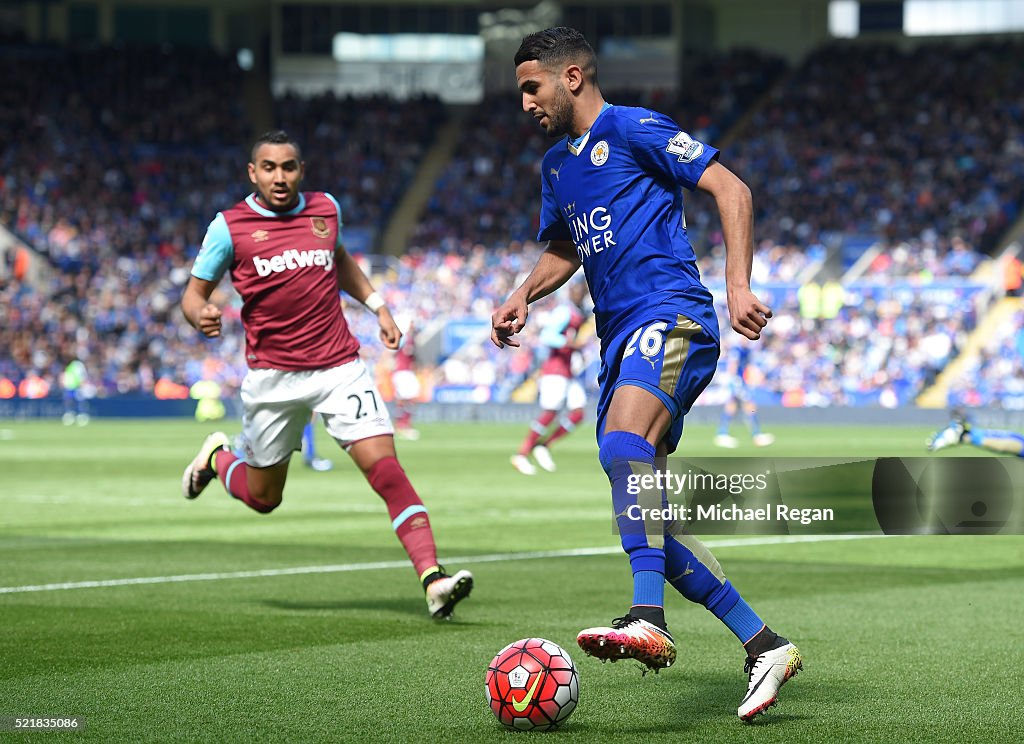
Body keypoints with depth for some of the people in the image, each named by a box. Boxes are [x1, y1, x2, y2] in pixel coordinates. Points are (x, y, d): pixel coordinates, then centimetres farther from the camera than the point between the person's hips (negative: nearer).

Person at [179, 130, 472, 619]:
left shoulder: (326, 209, 6)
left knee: (385, 467, -16)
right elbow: (193, 292, 2)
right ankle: (217, 456, 45)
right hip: (272, 376, -2)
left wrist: (377, 306, 19)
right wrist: (201, 316, -21)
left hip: (340, 367, 2)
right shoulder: (229, 227, -4)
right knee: (263, 498, 11)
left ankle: (432, 579, -22)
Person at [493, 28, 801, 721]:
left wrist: (738, 285, -17)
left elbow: (730, 189, -7)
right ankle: (765, 644, 7)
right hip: (620, 339, 9)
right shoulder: (556, 166, 22)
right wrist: (524, 295, 16)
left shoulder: (635, 129, -2)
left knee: (623, 445, -35)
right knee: (644, 514, 1)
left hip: (671, 316, -9)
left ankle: (648, 619, -47)